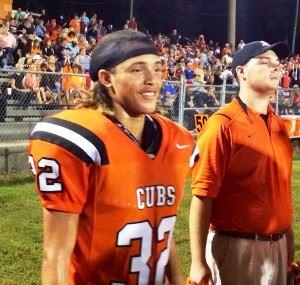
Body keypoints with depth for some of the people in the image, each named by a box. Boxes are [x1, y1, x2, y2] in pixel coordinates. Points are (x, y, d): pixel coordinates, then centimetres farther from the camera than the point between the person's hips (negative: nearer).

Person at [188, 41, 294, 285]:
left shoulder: (278, 124, 8)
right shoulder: (223, 125, -14)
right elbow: (202, 195, -17)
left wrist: (287, 237, 15)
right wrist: (198, 263, -19)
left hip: (276, 247, 7)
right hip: (236, 247, -7)